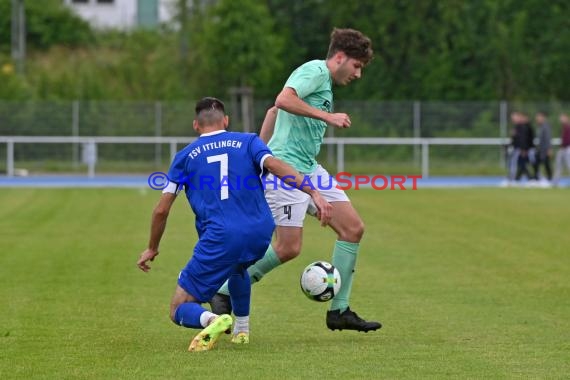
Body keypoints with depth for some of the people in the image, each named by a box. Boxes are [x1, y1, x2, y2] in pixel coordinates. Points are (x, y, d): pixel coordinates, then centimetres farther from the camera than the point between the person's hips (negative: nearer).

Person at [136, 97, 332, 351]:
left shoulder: (185, 156, 14)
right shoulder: (247, 142, 15)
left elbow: (162, 210, 12)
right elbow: (275, 166, -5)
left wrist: (152, 249, 26)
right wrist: (314, 193, -13)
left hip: (220, 239, -3)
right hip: (261, 235, 4)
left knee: (179, 311, 4)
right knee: (236, 265, 41)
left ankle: (211, 320, -28)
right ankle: (241, 330, 34)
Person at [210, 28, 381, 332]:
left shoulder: (324, 82, 21)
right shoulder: (315, 70, -9)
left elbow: (273, 111, 28)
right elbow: (283, 101, -28)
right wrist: (328, 117, -24)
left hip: (309, 169, 10)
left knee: (353, 228, 2)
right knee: (288, 248, -12)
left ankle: (339, 311, 6)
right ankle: (223, 292, 5)